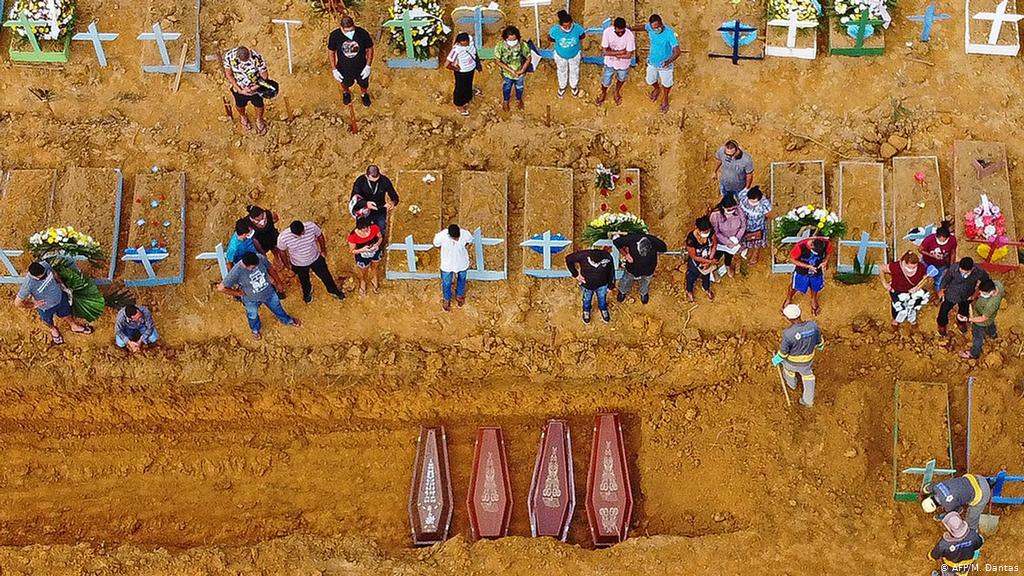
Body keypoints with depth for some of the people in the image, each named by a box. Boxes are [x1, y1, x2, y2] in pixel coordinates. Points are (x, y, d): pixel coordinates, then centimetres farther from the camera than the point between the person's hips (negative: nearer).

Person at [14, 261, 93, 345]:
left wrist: (61, 284, 2)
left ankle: (74, 326, 62)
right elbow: (17, 303, -30)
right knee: (49, 323, 30)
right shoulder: (28, 285, -42)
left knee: (67, 315, 31)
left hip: (60, 298, 3)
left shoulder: (45, 265, -29)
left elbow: (54, 274, -3)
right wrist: (33, 305, -20)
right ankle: (53, 330, 65)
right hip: (46, 308, -3)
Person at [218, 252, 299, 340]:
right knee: (253, 316, 28)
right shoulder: (236, 272, -39)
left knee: (277, 307, 30)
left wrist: (278, 283, 5)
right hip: (252, 300, -3)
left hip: (269, 292, 3)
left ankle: (287, 320, 62)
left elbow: (270, 270, -8)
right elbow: (222, 288, -30)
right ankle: (256, 330, 62)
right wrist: (238, 293, -18)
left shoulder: (261, 258, -30)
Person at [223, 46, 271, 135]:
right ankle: (243, 116, 65)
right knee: (240, 104, 29)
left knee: (258, 104, 26)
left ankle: (259, 120, 59)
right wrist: (239, 90, -21)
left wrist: (256, 87, -29)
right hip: (238, 87, 1)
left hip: (255, 87, -1)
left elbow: (264, 76, -21)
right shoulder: (229, 56, -31)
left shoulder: (257, 57, -35)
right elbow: (229, 74, -17)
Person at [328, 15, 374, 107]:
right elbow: (331, 52, -11)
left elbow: (370, 49, -12)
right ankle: (346, 93, 66)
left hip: (361, 68, 0)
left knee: (363, 84, 29)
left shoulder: (363, 34, -30)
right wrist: (334, 69, -10)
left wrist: (368, 66, -12)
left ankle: (364, 94, 64)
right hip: (344, 68, 0)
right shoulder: (334, 36, -28)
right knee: (346, 83, 31)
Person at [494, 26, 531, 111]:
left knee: (519, 88, 29)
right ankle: (505, 101, 59)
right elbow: (498, 61, -21)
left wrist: (522, 70, -21)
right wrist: (511, 70, -25)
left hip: (520, 73, 1)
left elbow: (528, 58, -15)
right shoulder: (500, 46, -32)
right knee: (506, 89, 27)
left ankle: (518, 99, 61)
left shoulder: (523, 45, -31)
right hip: (507, 74, -1)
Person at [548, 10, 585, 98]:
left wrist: (575, 42, -6)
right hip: (560, 55, 0)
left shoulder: (577, 28, -35)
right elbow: (550, 38, -12)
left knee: (574, 71, 28)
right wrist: (559, 43, -6)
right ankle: (562, 87, 57)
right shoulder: (555, 30, -36)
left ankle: (574, 86, 58)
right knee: (562, 72, 28)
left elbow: (582, 36, -10)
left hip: (575, 55, 0)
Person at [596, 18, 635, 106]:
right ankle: (603, 93, 53)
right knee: (605, 82, 18)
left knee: (621, 80, 27)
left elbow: (628, 55, -25)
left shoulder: (630, 35, -31)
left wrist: (613, 53, -22)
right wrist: (620, 52, -26)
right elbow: (606, 51, -23)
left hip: (623, 64, 0)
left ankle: (616, 93, 59)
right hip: (610, 63, 0)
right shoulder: (607, 32, -28)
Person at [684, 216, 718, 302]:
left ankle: (706, 288, 65)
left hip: (707, 259, 4)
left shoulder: (711, 231, -31)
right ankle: (689, 291, 59)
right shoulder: (691, 239, -43)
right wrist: (710, 261, -23)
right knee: (692, 276, 27)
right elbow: (694, 257, -29)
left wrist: (710, 260, -17)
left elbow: (714, 245, -11)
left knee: (706, 274, 33)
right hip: (696, 261, -4)